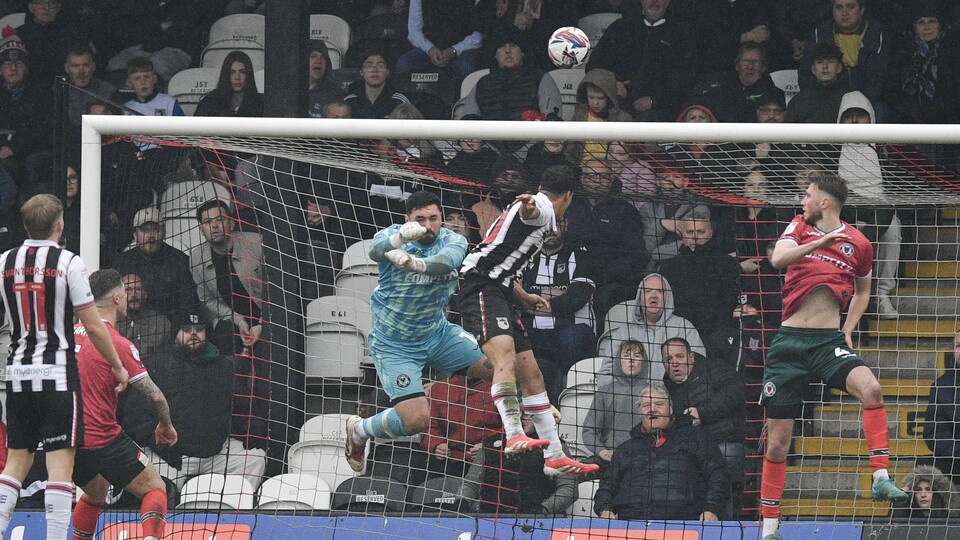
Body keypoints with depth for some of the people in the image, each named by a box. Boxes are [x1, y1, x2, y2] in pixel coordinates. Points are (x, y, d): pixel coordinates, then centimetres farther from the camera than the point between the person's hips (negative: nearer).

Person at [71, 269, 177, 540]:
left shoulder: (71, 333, 7)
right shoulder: (118, 344, -12)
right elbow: (154, 396, -13)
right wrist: (166, 425, 6)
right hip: (103, 439, -7)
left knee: (96, 491, 31)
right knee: (155, 488, 6)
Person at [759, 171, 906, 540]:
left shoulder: (858, 243, 4)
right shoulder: (799, 227, 7)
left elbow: (863, 290, 22)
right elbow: (778, 259, -13)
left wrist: (849, 329, 7)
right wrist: (820, 242, -25)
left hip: (829, 342, -1)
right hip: (789, 341, 1)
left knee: (870, 386, -32)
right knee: (778, 439, 2)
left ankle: (881, 478, -32)